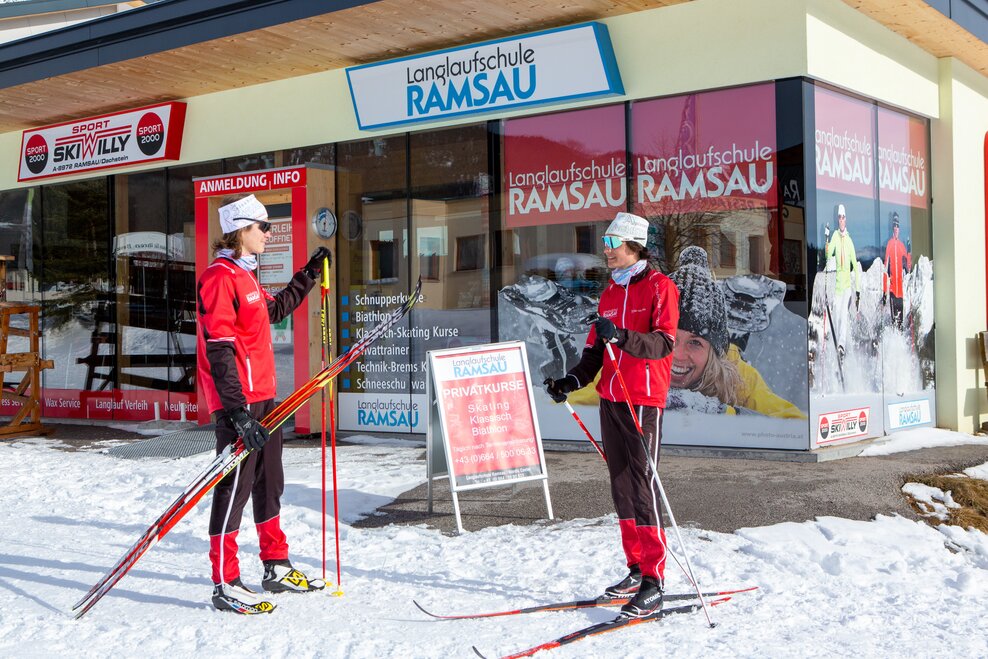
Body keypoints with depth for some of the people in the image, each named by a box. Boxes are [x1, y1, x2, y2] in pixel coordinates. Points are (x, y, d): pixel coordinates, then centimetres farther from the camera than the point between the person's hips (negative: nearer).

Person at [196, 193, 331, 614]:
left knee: (269, 484, 17)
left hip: (263, 397, 10)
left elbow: (275, 309, 36)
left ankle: (277, 568, 28)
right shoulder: (219, 277, -14)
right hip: (238, 403, -10)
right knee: (235, 488, -5)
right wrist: (237, 410, -26)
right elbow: (218, 350, -21)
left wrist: (309, 275, 34)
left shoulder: (245, 276, 17)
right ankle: (225, 585, 2)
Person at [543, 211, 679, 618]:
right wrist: (574, 379, 3)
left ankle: (654, 582, -5)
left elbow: (663, 343, -18)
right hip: (610, 398, 7)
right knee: (621, 485, 9)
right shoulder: (610, 292, 17)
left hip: (644, 401, -7)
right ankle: (636, 569, 19)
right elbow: (596, 346, 18)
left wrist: (621, 337, -32)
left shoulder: (659, 287, -5)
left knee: (643, 485, -9)